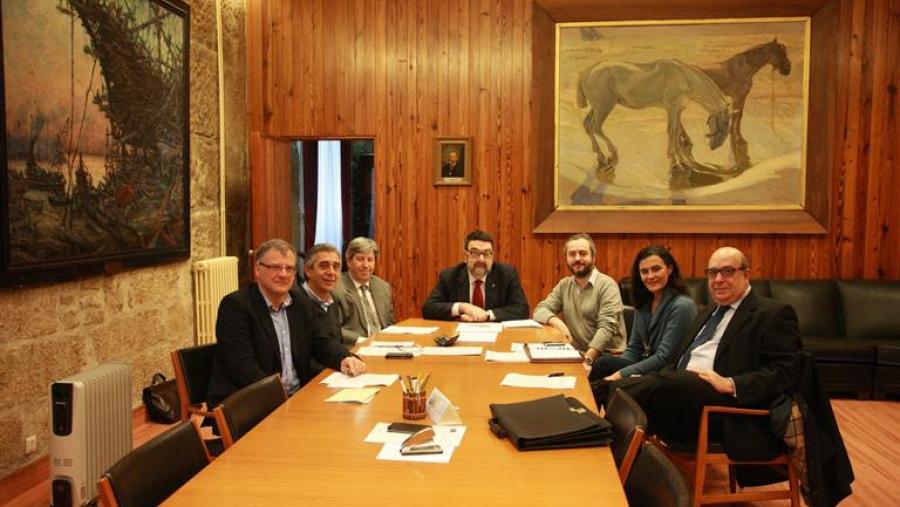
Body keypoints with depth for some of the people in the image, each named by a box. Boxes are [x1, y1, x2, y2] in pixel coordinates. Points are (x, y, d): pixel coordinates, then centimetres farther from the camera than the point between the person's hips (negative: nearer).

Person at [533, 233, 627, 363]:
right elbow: (540, 310, 6)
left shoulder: (606, 285, -8)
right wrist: (558, 323, -15)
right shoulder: (564, 285, 11)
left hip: (607, 356, -5)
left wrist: (587, 359, -28)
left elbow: (607, 328, -16)